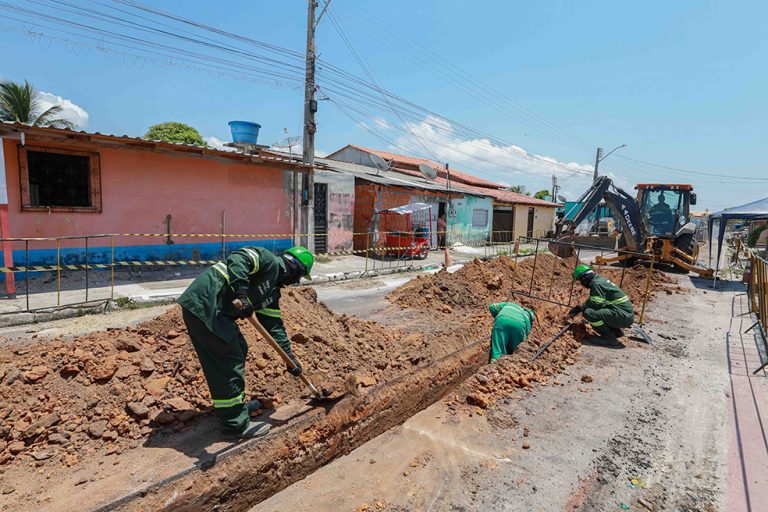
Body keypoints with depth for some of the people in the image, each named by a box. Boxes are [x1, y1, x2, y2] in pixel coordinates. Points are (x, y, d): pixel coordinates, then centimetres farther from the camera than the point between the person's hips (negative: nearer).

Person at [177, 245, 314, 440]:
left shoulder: (273, 289, 19)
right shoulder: (268, 260, -7)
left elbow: (273, 325, 20)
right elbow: (236, 259, -25)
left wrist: (289, 355, 16)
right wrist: (242, 294, -33)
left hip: (217, 311, 10)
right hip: (203, 303, -10)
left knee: (239, 350, 20)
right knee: (228, 360, -6)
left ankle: (235, 405, 37)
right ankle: (236, 425, 6)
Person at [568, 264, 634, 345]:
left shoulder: (597, 283, -15)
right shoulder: (599, 280, 15)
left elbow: (595, 304, -18)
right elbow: (592, 301, 24)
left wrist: (579, 308, -3)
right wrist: (580, 308, 16)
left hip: (624, 316, -10)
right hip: (626, 314, 10)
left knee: (588, 313, -23)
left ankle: (610, 338, -8)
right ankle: (617, 332, 20)